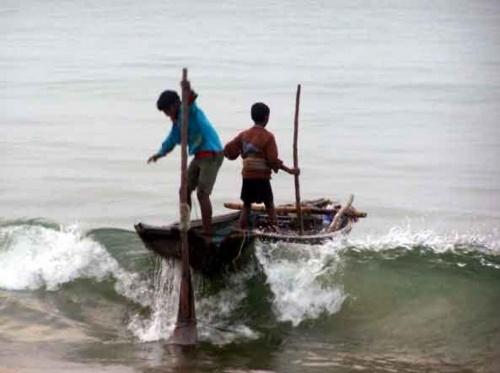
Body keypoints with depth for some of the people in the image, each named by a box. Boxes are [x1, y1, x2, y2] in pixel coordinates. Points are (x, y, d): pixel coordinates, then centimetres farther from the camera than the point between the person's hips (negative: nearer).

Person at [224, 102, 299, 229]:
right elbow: (273, 161, -12)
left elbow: (228, 150, 1)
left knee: (246, 206, 12)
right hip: (262, 177, -3)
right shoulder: (268, 136, -9)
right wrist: (289, 170, -4)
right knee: (269, 205, 9)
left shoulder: (244, 134, 4)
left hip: (247, 177, 3)